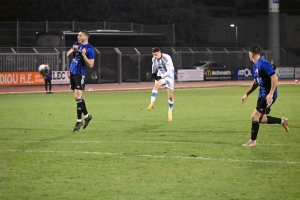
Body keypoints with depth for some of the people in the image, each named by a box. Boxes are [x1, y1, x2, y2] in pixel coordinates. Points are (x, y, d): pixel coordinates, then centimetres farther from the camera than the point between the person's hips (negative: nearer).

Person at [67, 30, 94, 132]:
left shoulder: (89, 49, -14)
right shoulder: (77, 44, 8)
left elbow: (91, 65, -17)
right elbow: (68, 54, 13)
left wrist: (83, 55, -27)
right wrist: (73, 49, -6)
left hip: (80, 74, -8)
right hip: (72, 72, 8)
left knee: (78, 96, -13)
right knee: (77, 96, 11)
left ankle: (79, 121, -9)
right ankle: (87, 116, 24)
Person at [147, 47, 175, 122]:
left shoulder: (166, 58, -27)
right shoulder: (154, 59, -8)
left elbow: (170, 71, -32)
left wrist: (161, 76, -41)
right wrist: (153, 73, 2)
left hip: (169, 76, -4)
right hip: (160, 76, 4)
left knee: (170, 96, 0)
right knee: (156, 85, -31)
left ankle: (170, 112, 19)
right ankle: (152, 103, -36)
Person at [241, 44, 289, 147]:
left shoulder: (263, 64, -17)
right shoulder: (255, 66, 12)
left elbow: (275, 78, -22)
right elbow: (256, 83, 23)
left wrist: (271, 94, -26)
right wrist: (246, 94, 17)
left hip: (268, 96, -10)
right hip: (262, 95, 10)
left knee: (255, 117, -8)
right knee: (261, 119, 13)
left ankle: (253, 141, 3)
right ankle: (282, 121, 28)